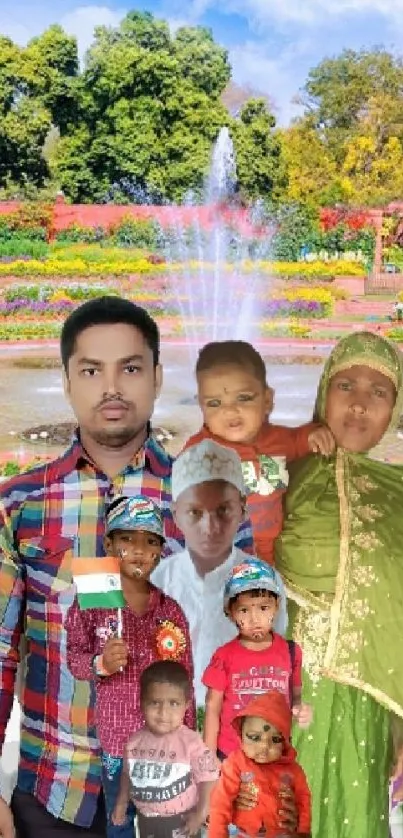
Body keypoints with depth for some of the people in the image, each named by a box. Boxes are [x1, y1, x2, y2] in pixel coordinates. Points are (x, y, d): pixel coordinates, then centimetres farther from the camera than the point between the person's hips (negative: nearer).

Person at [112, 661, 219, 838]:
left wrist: (201, 813, -16)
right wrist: (122, 803, 12)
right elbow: (128, 773, 8)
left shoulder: (191, 742, -22)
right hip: (146, 819, 5)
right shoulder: (136, 741, -9)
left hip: (181, 820, -4)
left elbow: (207, 778, -16)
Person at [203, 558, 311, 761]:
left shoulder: (290, 652, -4)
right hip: (230, 756, -1)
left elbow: (295, 695, 9)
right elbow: (213, 708, -3)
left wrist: (300, 710, -13)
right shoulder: (225, 656, -9)